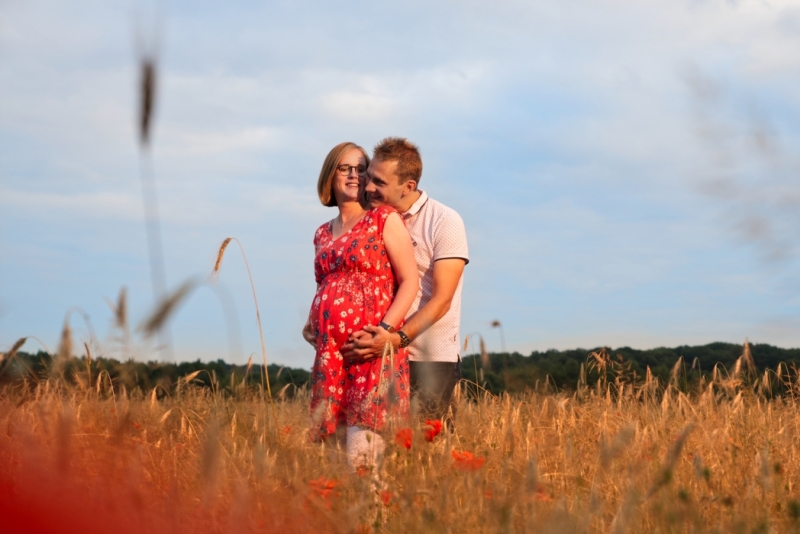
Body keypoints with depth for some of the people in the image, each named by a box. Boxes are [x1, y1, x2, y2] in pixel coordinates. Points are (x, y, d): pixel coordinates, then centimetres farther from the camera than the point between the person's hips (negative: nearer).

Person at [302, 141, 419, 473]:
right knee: (326, 438, 1)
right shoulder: (323, 234, 20)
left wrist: (385, 330, -16)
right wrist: (311, 325, 11)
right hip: (329, 349, 6)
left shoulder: (384, 219, 3)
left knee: (361, 448, -15)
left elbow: (410, 281, -4)